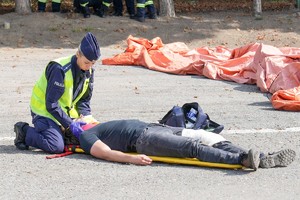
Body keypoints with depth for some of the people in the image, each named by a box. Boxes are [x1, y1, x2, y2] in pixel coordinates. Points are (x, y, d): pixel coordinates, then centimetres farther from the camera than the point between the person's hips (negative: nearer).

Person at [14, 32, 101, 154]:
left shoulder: (89, 71, -3)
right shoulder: (60, 69, -27)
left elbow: (84, 100, 7)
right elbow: (51, 105, -26)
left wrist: (86, 116, -13)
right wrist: (70, 124, -28)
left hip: (66, 111, 8)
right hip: (45, 110, -8)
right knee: (56, 146, -27)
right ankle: (24, 131, -2)